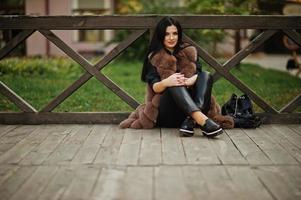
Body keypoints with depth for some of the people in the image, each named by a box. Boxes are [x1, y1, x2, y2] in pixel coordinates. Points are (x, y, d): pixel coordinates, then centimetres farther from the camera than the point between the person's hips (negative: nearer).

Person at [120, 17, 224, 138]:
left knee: (206, 75, -20)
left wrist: (188, 81, -30)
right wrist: (165, 83, -32)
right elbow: (154, 87, -8)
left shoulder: (189, 51, 13)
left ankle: (191, 121, -43)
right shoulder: (153, 58, 6)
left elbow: (198, 73, -5)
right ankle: (202, 120, -53)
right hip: (165, 111, -2)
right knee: (174, 84, -31)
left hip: (190, 104, 2)